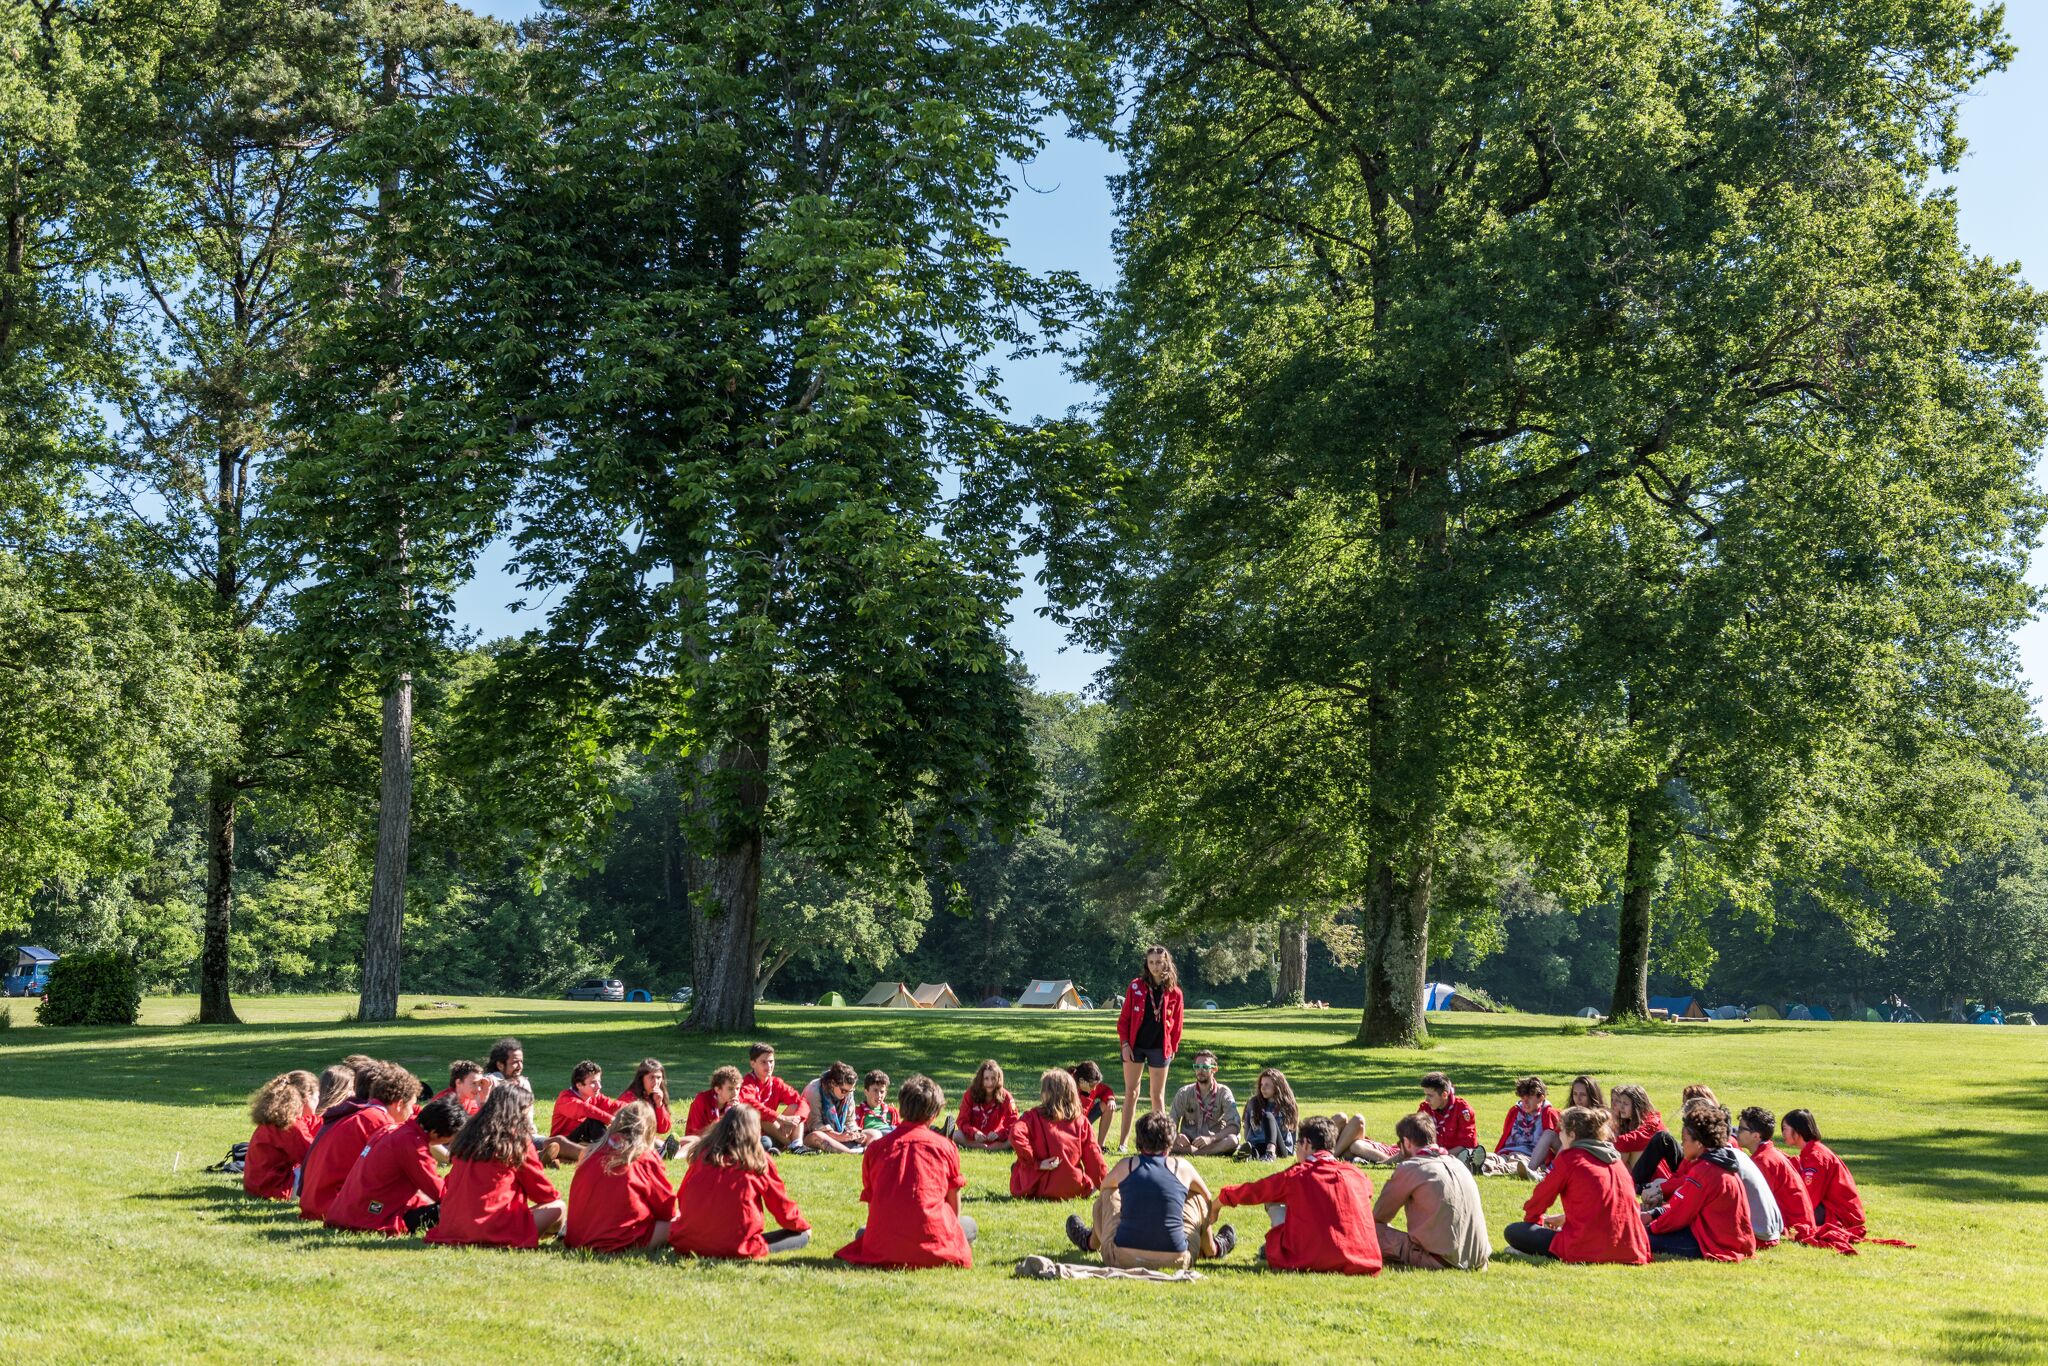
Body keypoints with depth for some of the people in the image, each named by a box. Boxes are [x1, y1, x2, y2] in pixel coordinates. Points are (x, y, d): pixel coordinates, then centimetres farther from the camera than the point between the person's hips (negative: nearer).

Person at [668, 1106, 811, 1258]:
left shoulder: (702, 1154, 8)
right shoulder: (761, 1161, -1)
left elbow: (681, 1199, 17)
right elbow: (782, 1206, 8)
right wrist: (804, 1226, 27)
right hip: (738, 1249, -4)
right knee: (802, 1235, 10)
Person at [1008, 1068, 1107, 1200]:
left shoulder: (1034, 1116, -5)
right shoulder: (1081, 1122, -1)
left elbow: (1016, 1135, -24)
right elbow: (1093, 1157, 3)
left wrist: (1036, 1163, -15)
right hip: (1073, 1190, 0)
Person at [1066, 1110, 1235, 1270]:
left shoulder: (1125, 1166, 4)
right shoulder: (1182, 1167, 3)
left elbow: (1103, 1187, 28)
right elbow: (1209, 1200, 21)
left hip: (1123, 1259, 1)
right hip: (1175, 1262, 0)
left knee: (1107, 1194, 27)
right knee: (1197, 1197, 23)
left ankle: (1091, 1242, 51)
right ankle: (1214, 1248, 44)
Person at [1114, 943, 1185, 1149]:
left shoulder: (1174, 992, 0)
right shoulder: (1136, 986, -2)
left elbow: (1176, 1023, 5)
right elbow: (1124, 1017, -1)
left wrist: (1173, 1048, 1)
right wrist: (1125, 1043, -7)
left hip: (1160, 1047, 0)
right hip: (1135, 1045, 0)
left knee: (1158, 1095, 7)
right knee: (1131, 1092, 3)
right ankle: (1123, 1141, 6)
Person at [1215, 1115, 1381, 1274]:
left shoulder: (1296, 1176, 0)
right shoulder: (1358, 1176, 7)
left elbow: (1252, 1192, 12)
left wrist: (1215, 1204, 29)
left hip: (1309, 1262, -3)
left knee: (1273, 1201, 17)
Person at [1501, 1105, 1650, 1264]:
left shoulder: (1569, 1158, -3)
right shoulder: (1616, 1158, 17)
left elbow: (1541, 1196, 7)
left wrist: (1533, 1221, 27)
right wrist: (1564, 1218, 38)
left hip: (1588, 1250, -7)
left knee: (1512, 1231, 2)